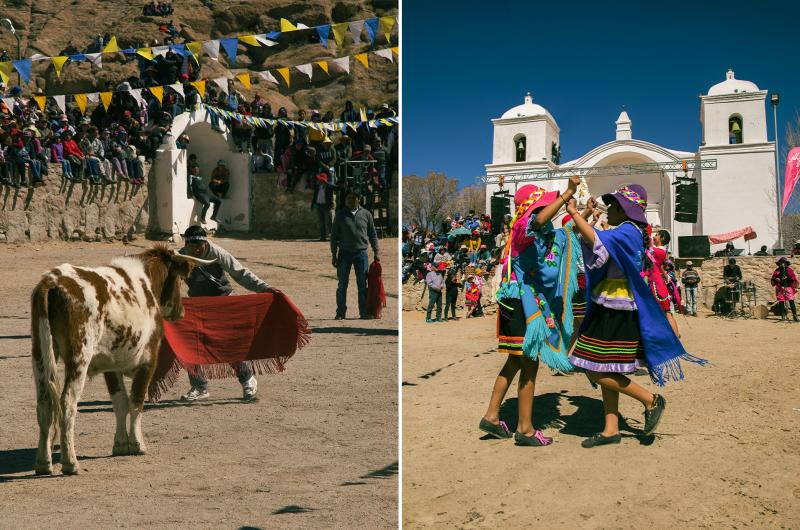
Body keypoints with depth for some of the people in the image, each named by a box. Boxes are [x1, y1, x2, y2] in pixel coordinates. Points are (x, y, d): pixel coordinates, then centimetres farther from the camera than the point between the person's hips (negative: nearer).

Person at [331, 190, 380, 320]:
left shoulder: (366, 214, 6)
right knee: (342, 285, 2)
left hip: (361, 253, 1)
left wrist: (376, 252, 5)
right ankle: (340, 313, 9)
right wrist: (334, 255, 0)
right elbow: (334, 235, 5)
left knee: (362, 285, 4)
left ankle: (364, 312, 10)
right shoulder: (340, 215, 3)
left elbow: (373, 234, 10)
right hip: (344, 253, 0)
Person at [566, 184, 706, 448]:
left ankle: (651, 400, 6)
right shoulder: (628, 234, 15)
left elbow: (596, 240, -31)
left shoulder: (627, 231, -14)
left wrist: (573, 212, -22)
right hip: (609, 311, 10)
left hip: (616, 314, -10)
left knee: (597, 372, -7)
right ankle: (611, 430, 15)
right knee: (606, 371, 11)